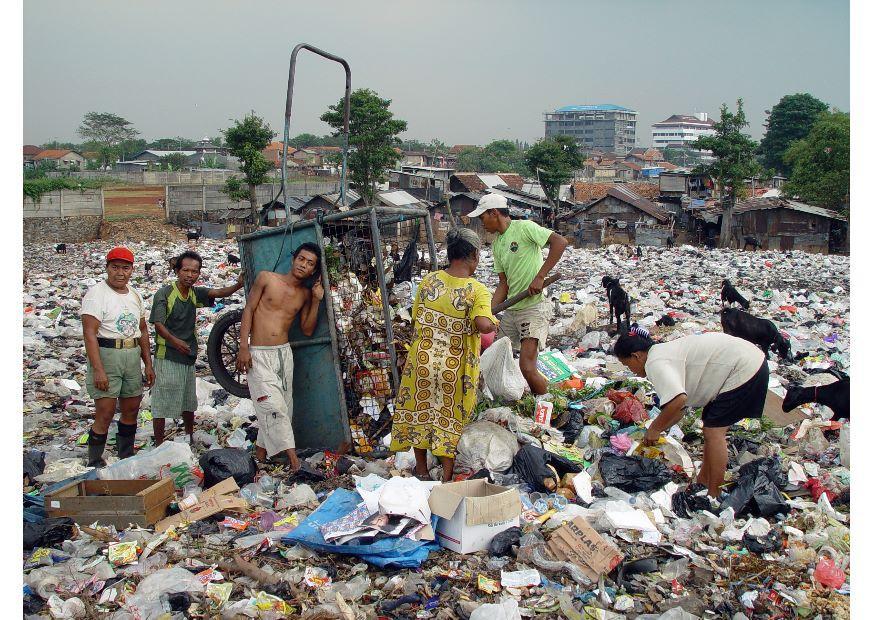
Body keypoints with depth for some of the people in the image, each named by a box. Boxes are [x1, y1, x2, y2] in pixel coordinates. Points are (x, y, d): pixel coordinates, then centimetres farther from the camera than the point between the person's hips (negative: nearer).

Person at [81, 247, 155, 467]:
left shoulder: (135, 295, 14)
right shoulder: (97, 293, -9)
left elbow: (143, 331, 20)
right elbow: (89, 333, -16)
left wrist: (148, 364, 15)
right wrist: (98, 369, -23)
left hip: (132, 356, 7)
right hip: (106, 355, -7)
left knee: (131, 409, 14)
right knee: (105, 414, -8)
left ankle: (127, 457, 28)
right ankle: (95, 465, 4)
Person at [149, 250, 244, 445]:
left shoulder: (195, 293, 7)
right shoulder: (164, 293, -11)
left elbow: (218, 293, -9)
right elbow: (158, 324, -18)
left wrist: (238, 286, -29)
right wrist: (175, 340, -37)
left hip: (188, 357, 7)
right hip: (167, 358, -7)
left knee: (189, 403, 19)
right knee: (161, 406, 0)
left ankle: (190, 438, 34)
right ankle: (159, 446, 8)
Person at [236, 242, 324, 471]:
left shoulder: (306, 293, 9)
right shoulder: (266, 278, -1)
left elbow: (307, 330, 7)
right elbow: (249, 309, -2)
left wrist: (316, 301, -4)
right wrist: (243, 347, -10)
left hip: (284, 353, 5)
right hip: (258, 354, -5)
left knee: (282, 407, 4)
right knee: (274, 406, -14)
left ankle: (261, 453, 18)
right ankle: (293, 459, -16)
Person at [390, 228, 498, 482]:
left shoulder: (429, 280, -1)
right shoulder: (477, 290, -13)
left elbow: (416, 317, 7)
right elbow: (484, 325, -28)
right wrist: (494, 322, -6)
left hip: (422, 359, 3)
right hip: (454, 366, -2)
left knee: (419, 410, 19)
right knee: (450, 417, 14)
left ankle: (422, 469, 33)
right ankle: (447, 476, 21)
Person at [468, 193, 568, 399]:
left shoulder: (523, 227, -10)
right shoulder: (497, 245, 14)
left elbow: (560, 242, -19)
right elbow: (504, 284, 13)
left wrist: (540, 276, -22)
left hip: (534, 307, -9)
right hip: (511, 310, 9)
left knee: (527, 368, -16)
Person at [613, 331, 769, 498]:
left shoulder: (655, 363, -17)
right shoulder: (664, 353, 14)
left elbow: (678, 400, -32)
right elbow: (678, 411, 17)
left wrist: (654, 428, -19)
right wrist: (653, 435, 15)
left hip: (743, 368, -10)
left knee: (714, 431, -7)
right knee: (711, 428, 16)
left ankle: (714, 496, -2)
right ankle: (702, 481, 25)